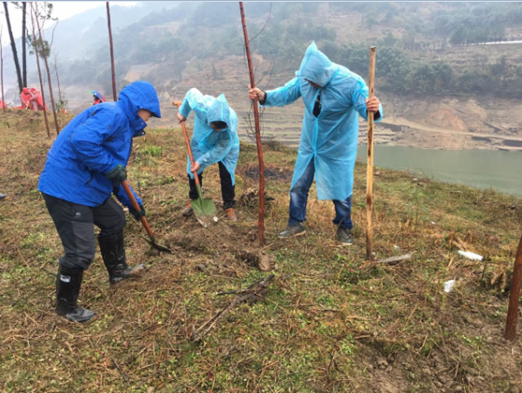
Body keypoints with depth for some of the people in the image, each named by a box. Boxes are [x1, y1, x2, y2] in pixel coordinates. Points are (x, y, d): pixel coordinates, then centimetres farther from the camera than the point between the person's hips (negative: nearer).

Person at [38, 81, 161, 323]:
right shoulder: (113, 114, -16)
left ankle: (117, 270, 45)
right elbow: (81, 141, -33)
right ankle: (65, 307, 19)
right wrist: (112, 167, -22)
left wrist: (132, 201, 24)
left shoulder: (123, 123, 17)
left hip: (86, 187, 11)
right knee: (81, 252, -5)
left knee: (114, 220, 25)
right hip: (67, 187, -11)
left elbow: (115, 173, 23)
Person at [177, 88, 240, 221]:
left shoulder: (231, 124, -42)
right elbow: (192, 92, -15)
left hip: (226, 145, -2)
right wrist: (183, 112, -1)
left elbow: (220, 149, -29)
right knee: (193, 172, 6)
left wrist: (202, 161, -27)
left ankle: (229, 205, 12)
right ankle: (193, 200, 28)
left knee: (227, 174, -7)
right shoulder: (200, 105, -41)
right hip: (201, 142, 3)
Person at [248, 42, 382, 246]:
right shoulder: (305, 78, -13)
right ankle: (296, 224, 29)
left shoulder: (351, 83, -26)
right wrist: (264, 96, -24)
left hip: (337, 148, -4)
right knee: (298, 185, 10)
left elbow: (367, 109, -27)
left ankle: (344, 227, 32)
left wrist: (374, 110, -52)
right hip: (309, 145, 4)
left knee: (340, 190, 9)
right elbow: (285, 94, -5)